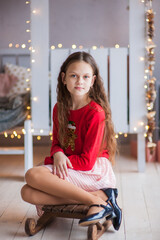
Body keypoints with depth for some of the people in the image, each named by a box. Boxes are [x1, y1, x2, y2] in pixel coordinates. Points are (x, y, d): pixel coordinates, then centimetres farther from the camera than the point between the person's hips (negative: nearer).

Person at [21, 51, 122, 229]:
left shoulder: (96, 112, -13)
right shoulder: (59, 109, 8)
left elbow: (87, 161, -14)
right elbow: (56, 143, 15)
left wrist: (50, 161, -9)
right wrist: (58, 154, -11)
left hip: (94, 171, -8)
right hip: (66, 169, 8)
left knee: (33, 175, -25)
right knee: (27, 193, -17)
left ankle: (96, 202, -23)